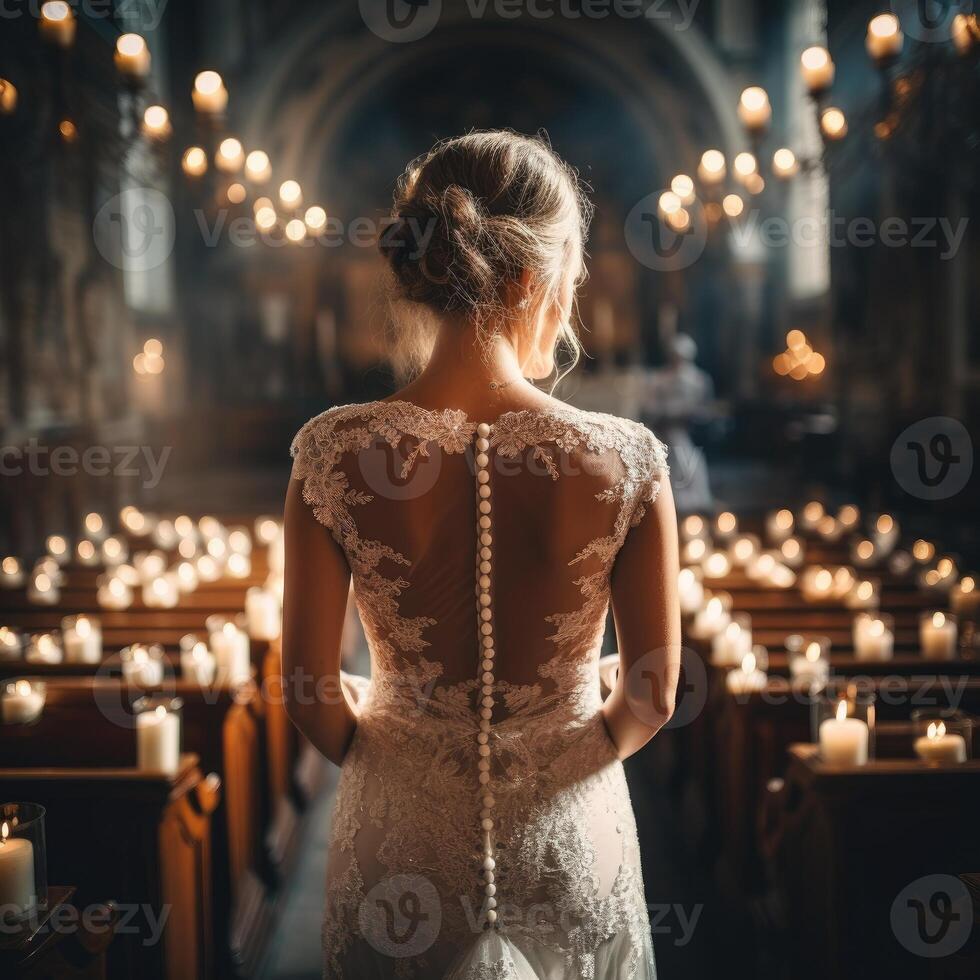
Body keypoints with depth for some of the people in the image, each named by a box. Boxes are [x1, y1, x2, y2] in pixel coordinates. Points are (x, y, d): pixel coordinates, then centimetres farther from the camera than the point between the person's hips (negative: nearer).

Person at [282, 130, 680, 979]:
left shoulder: (335, 455, -18)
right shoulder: (625, 461, -20)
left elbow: (309, 690, -10)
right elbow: (652, 696, -10)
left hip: (403, 835, 1)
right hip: (568, 840, 0)